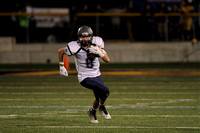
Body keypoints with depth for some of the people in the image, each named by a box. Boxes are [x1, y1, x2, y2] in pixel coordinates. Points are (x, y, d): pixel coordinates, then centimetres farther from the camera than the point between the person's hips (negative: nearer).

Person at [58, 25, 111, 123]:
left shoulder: (96, 44, -10)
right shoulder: (75, 47, -22)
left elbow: (107, 60, -10)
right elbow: (60, 51, -3)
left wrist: (99, 52, -26)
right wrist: (61, 66, 2)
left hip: (96, 75, 5)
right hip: (85, 78, -5)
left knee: (98, 98, 15)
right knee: (105, 90, -21)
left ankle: (92, 112, 46)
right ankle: (102, 107, 8)